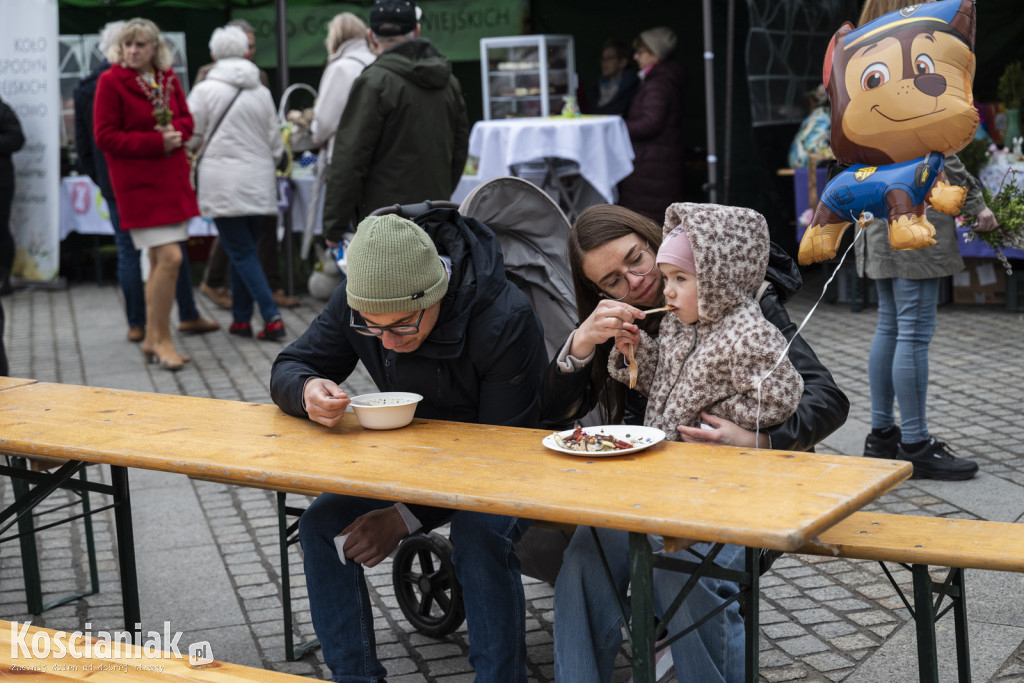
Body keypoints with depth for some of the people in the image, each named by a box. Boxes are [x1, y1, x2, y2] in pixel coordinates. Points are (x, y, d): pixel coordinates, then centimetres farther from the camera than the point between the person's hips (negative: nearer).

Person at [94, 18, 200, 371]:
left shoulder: (168, 78, 10)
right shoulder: (110, 81, -7)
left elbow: (186, 119, 15)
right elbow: (105, 136, -11)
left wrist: (175, 132, -9)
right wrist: (156, 142, -18)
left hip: (173, 179, 6)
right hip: (138, 183, -6)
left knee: (160, 261, 10)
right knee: (169, 257, -15)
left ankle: (152, 339, 20)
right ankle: (161, 338, -2)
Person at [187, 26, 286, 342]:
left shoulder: (205, 90, -6)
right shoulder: (262, 92, 8)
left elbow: (191, 137, -1)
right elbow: (275, 142, 13)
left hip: (224, 183, -4)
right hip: (259, 184, 4)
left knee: (241, 252, -2)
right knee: (244, 250, 14)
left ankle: (272, 317, -13)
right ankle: (241, 318, 17)